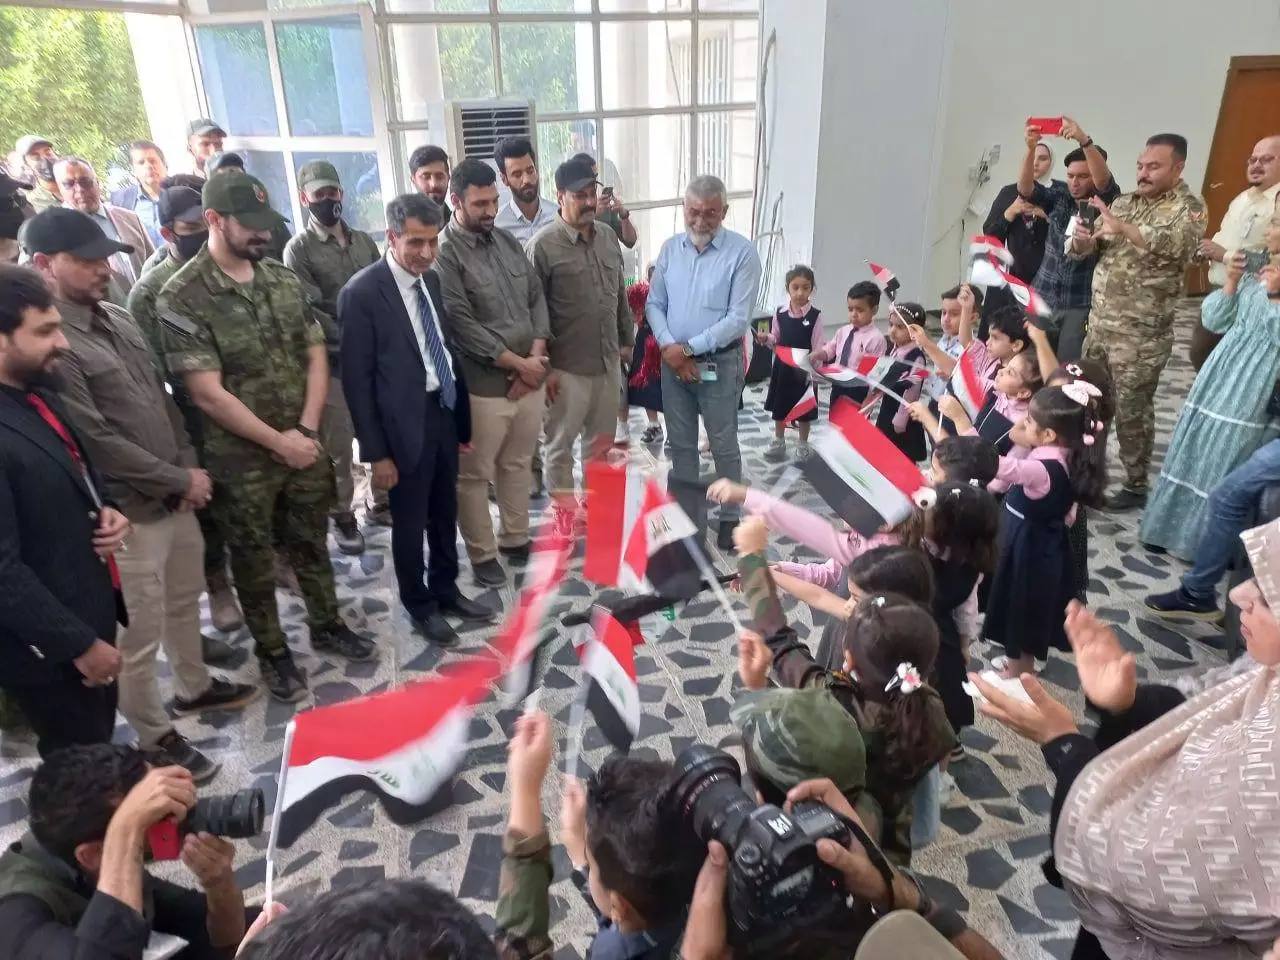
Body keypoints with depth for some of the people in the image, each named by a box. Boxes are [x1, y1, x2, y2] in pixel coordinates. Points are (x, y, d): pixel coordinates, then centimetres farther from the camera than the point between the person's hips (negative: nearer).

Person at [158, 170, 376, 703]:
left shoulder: (284, 279, 2)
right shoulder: (181, 297, -15)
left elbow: (316, 358, 2)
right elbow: (208, 394, -18)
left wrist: (306, 430, -9)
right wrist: (278, 441, -15)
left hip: (304, 447, 5)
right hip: (241, 459, -4)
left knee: (310, 543, 20)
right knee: (254, 560, 13)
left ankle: (327, 625, 40)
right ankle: (272, 652, 31)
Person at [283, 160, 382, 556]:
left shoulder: (364, 241, 12)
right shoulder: (299, 250, -4)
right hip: (334, 362, -4)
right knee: (337, 444, 3)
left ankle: (383, 500, 30)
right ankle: (342, 516, 19)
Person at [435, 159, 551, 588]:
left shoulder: (508, 242, 9)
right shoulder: (444, 253, -12)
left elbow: (537, 300, 10)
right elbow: (462, 325, -17)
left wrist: (536, 359, -5)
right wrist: (518, 363, -13)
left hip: (530, 380, 7)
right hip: (482, 385, -6)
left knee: (518, 465, 18)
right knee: (474, 474, 6)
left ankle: (516, 539, 34)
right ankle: (482, 555, 21)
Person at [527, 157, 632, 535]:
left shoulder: (608, 236, 5)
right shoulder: (542, 245, -14)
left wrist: (626, 341, 16)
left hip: (608, 361, 6)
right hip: (566, 366, -6)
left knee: (601, 439, 18)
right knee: (561, 442, 10)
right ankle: (563, 508, 27)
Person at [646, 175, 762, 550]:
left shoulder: (742, 252, -11)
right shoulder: (670, 248, 4)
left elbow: (738, 320, -16)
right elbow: (654, 304, 5)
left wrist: (689, 348, -17)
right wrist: (668, 346, -13)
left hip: (719, 364, -4)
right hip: (673, 362, 4)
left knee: (724, 446, 7)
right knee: (681, 445, 13)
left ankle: (730, 517, 23)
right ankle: (687, 517, 26)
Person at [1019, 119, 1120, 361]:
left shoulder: (1105, 204, -1)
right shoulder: (1058, 200, 10)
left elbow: (1103, 180, -21)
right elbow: (1025, 188, -4)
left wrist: (1084, 140, -35)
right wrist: (1031, 148, -22)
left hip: (1080, 306, -3)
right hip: (1043, 299, 3)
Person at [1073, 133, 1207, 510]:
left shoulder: (1188, 208, -6)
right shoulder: (1124, 202, 11)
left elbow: (1177, 244, -28)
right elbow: (1080, 251, 8)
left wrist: (1124, 227, -35)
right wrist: (1083, 238, -15)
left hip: (1142, 334, -6)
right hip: (1099, 323, 6)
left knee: (1131, 410, 2)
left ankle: (1136, 486, 17)